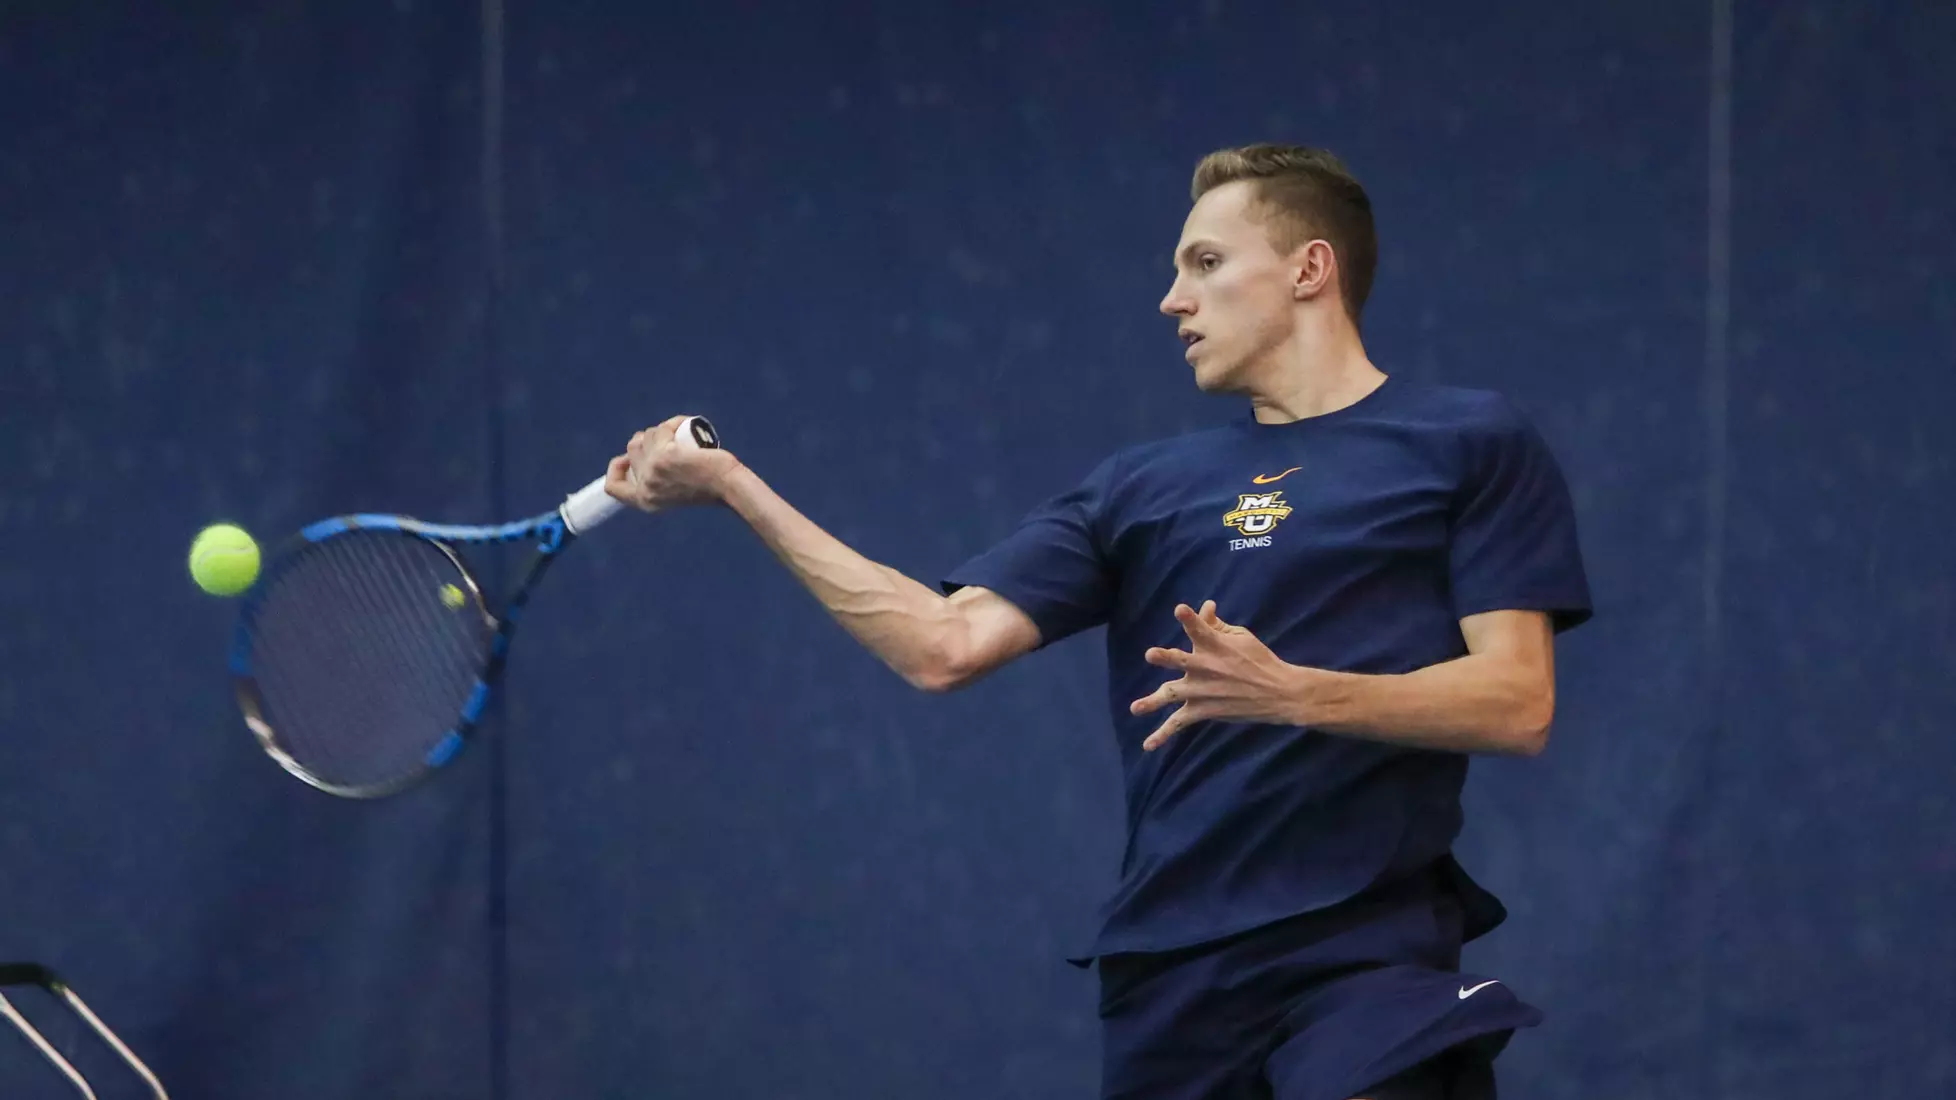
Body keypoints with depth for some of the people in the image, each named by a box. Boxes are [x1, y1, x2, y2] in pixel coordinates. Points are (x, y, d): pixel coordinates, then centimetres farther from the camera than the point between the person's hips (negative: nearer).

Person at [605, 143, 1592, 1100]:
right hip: (1168, 985, 4)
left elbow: (1517, 704, -5)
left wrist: (1292, 692, -19)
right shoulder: (1141, 489, 17)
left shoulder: (1471, 445, 4)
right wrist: (733, 484, 4)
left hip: (1368, 975, -4)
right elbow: (944, 647, 7)